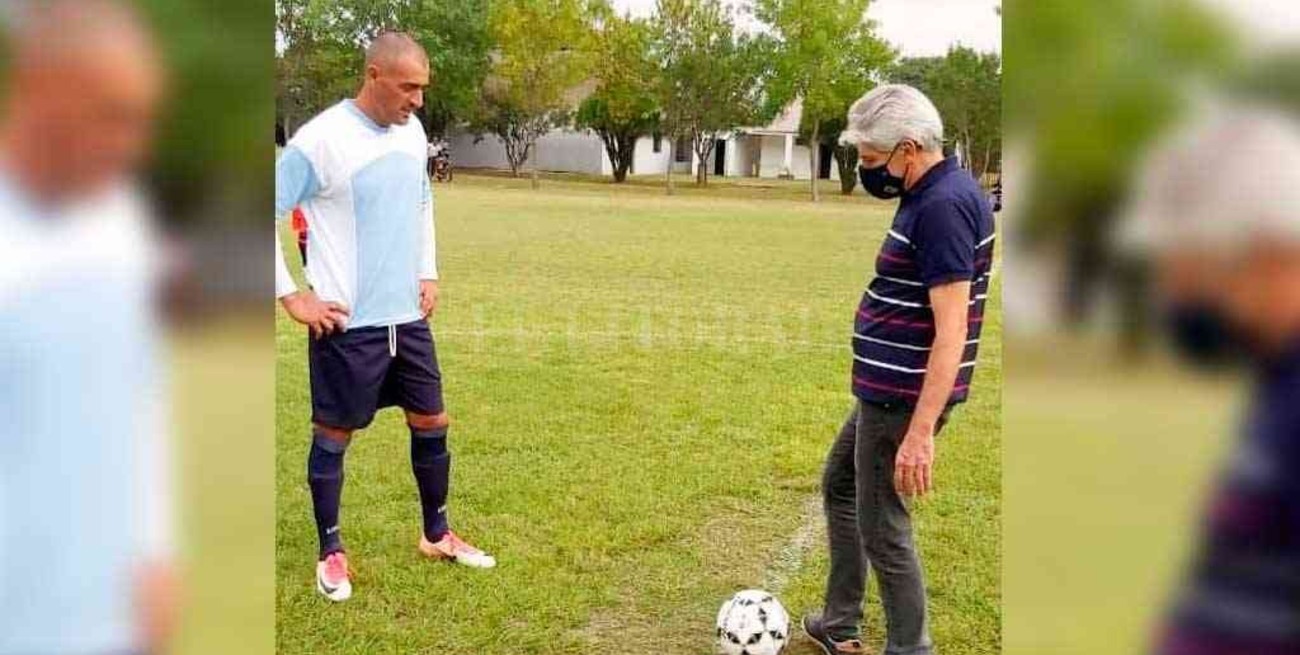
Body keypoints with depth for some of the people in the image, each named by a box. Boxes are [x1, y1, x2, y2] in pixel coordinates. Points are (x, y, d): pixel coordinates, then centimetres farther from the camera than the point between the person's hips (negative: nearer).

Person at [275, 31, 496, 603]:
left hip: (407, 317, 7)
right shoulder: (321, 140, -16)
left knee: (432, 422, 13)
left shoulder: (411, 132, 6)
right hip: (347, 323, -7)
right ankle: (331, 553, 23)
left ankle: (436, 535, 30)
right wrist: (291, 297, -13)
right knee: (334, 434, 7)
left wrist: (428, 273, 15)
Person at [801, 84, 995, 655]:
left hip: (903, 399, -11)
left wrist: (921, 431, -28)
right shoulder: (934, 194, 9)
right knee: (839, 485, 24)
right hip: (886, 390, 11)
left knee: (882, 528, 0)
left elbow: (951, 332, -26)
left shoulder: (943, 206, -22)